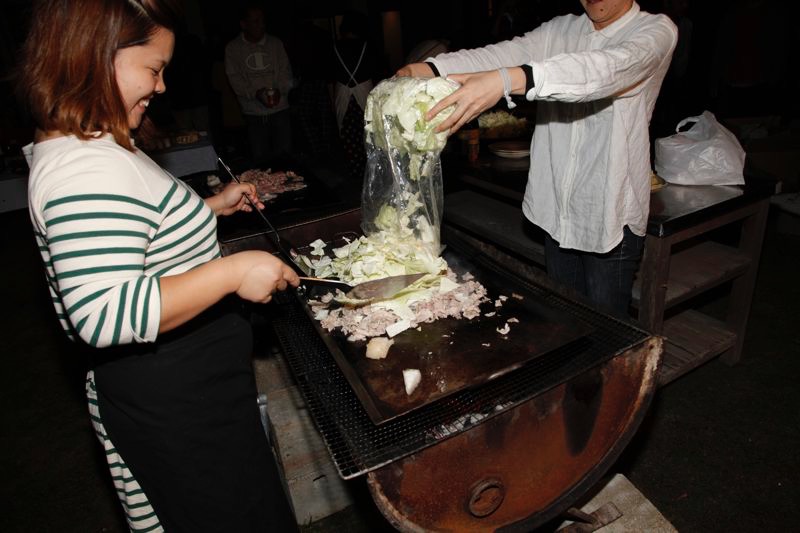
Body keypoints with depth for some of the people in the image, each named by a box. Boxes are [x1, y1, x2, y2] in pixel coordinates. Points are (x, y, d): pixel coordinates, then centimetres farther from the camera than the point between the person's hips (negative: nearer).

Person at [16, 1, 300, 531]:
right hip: (170, 402, -10)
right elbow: (102, 314, -33)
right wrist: (232, 272, -31)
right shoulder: (89, 171, -26)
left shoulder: (96, 149, 9)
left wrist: (211, 207, 14)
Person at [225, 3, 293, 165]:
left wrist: (279, 90, -14)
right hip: (253, 112, -1)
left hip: (280, 108, 1)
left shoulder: (275, 43, 8)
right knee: (260, 156, -1)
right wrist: (256, 93, -19)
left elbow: (286, 71, 6)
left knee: (285, 154, 2)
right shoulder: (233, 48, 2)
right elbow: (235, 78, -2)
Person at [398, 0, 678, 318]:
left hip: (611, 217, -4)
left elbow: (609, 68, -29)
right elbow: (504, 54, -7)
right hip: (558, 210, 5)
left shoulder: (656, 30, -7)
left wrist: (507, 80, -44)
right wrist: (428, 70, -25)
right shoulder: (559, 30, 9)